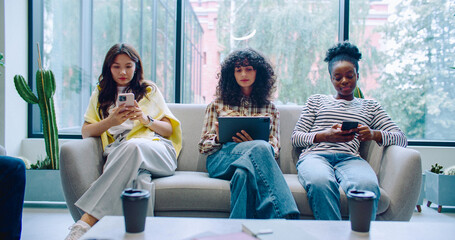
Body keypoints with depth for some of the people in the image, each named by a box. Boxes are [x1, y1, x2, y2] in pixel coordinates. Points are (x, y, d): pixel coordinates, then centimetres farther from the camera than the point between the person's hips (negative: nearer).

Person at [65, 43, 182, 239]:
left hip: (158, 152, -1)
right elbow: (85, 132, 15)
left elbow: (169, 129, 17)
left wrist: (146, 119, -4)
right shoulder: (100, 94, 28)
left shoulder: (150, 90, 24)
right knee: (138, 178, -38)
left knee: (132, 146, -39)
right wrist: (110, 121, -5)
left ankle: (89, 218, -44)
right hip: (118, 153, 1)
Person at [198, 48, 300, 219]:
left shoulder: (270, 108, 24)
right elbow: (203, 146, 18)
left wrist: (253, 142, -11)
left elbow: (274, 149, 13)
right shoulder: (217, 104, 24)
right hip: (220, 160, -1)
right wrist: (219, 138, -7)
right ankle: (283, 214, -47)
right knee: (261, 147, -36)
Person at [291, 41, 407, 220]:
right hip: (315, 155, 0)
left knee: (368, 186, -38)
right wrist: (325, 136, -6)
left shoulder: (370, 106, 29)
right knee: (320, 183, -40)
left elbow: (401, 139, 18)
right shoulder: (316, 101, 26)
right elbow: (295, 138, 15)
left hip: (349, 157, 1)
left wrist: (374, 134, -6)